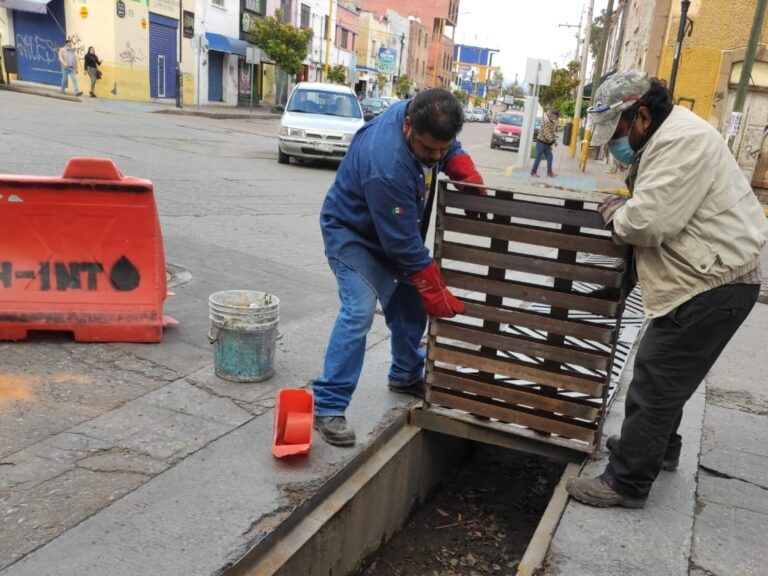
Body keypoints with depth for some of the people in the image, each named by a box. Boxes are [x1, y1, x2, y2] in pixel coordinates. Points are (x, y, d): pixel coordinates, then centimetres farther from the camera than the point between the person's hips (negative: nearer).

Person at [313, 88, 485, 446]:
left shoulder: (424, 118, -17)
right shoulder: (386, 166, -40)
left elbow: (451, 151, 6)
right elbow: (405, 245, -34)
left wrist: (469, 175, -16)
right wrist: (437, 295, -26)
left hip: (392, 226, 8)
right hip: (351, 231, -8)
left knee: (409, 302, 11)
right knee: (359, 311, -21)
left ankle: (406, 376, 32)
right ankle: (328, 406, -13)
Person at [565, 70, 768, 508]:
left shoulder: (681, 140, -21)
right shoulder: (666, 138, 15)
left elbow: (646, 221, -27)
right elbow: (659, 211, 17)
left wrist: (616, 214, -8)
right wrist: (624, 210, -1)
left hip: (713, 286, -11)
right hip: (707, 280, 11)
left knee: (655, 385, -4)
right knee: (664, 377, 22)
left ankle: (626, 483, 7)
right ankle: (659, 447, 40)